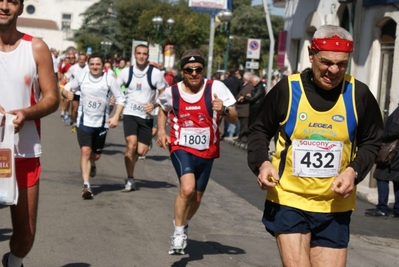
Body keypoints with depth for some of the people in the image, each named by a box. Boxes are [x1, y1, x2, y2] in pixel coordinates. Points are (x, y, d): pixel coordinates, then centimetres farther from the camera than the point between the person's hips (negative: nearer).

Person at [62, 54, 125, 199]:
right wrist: (68, 93, -18)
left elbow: (120, 99, -2)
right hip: (84, 121, -1)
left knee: (96, 154, 13)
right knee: (85, 151, -16)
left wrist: (116, 117, -14)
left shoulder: (109, 79, -8)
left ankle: (92, 165, 51)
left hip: (101, 123, 1)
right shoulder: (82, 77, -5)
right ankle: (86, 185, -15)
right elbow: (66, 88, 7)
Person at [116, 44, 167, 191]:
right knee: (131, 143, -19)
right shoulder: (126, 72, 1)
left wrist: (154, 104, -15)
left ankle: (130, 157, 35)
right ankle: (130, 180, -7)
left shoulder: (156, 73, -4)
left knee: (141, 151, -3)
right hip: (130, 114, 0)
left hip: (146, 117, 1)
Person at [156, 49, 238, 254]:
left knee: (196, 198, 15)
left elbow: (234, 120, -11)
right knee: (187, 188, -26)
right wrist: (161, 131, 2)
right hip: (181, 148, -2)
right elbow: (163, 110, 18)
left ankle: (183, 224, 46)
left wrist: (224, 110, -32)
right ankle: (178, 232, -7)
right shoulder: (172, 92, -5)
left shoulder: (216, 88, -11)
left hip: (207, 151, 2)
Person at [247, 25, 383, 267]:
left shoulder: (359, 94, -4)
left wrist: (353, 171, -9)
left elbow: (371, 142, 9)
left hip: (335, 207, 2)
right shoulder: (287, 89, -7)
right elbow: (260, 131, 7)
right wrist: (262, 162, -11)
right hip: (288, 200, -2)